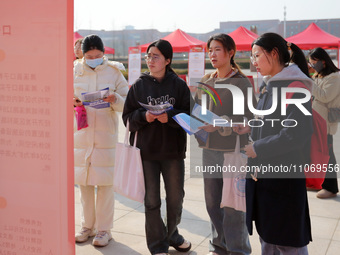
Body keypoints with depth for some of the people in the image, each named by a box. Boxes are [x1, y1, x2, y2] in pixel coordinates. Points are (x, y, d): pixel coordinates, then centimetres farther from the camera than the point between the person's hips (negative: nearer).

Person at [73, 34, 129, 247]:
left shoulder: (114, 72, 0)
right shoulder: (76, 72, 6)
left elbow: (127, 103, 1)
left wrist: (116, 100, -21)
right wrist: (72, 102, -10)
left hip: (106, 134, -2)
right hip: (82, 133, 3)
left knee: (104, 182, 1)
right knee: (83, 181, 9)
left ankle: (104, 229, 14)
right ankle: (88, 226, 25)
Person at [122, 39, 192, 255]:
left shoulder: (179, 85, 0)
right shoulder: (139, 85, 3)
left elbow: (190, 115, -4)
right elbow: (128, 117, 4)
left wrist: (169, 116, -20)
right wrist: (143, 116, -15)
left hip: (173, 150, 0)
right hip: (146, 151, 0)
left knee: (176, 198, 13)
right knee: (152, 201, 6)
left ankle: (172, 234, 39)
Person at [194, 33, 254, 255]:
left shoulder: (241, 82, -6)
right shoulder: (205, 81, 11)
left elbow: (248, 118, -12)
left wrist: (219, 124, -23)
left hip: (233, 150, -5)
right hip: (209, 149, 6)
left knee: (232, 204, 0)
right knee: (213, 201, 13)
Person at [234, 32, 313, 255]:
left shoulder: (295, 86, -15)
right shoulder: (270, 85, 12)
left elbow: (295, 134, -22)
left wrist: (257, 149, -15)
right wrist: (251, 128, 4)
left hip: (284, 174, -9)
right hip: (263, 170, 9)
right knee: (267, 236, 19)